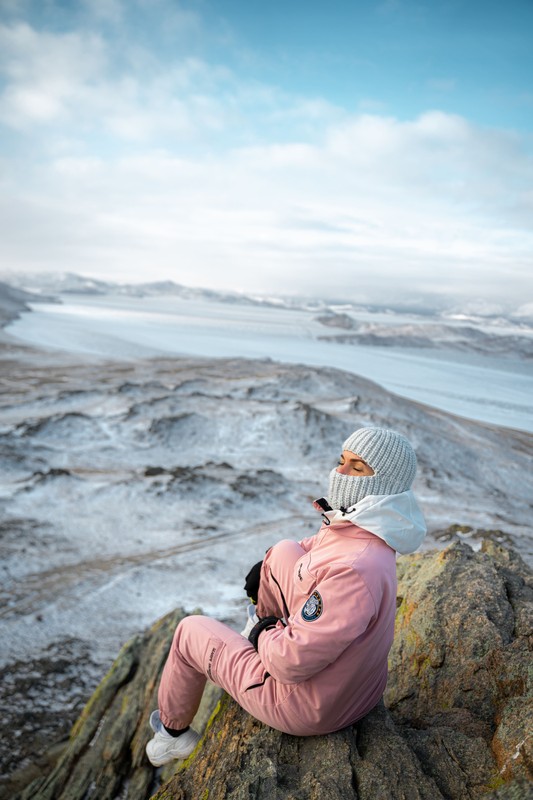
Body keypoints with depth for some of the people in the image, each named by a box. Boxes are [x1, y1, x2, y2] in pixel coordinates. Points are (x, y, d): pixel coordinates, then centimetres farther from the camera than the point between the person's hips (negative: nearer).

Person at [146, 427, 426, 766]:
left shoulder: (352, 571, -38)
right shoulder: (362, 530, -10)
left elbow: (291, 663, -32)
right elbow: (318, 546, 14)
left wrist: (265, 637, -11)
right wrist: (267, 564, 3)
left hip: (307, 709, -7)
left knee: (190, 630, 10)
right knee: (286, 550, 11)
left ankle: (173, 732, 37)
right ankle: (264, 624, 39)